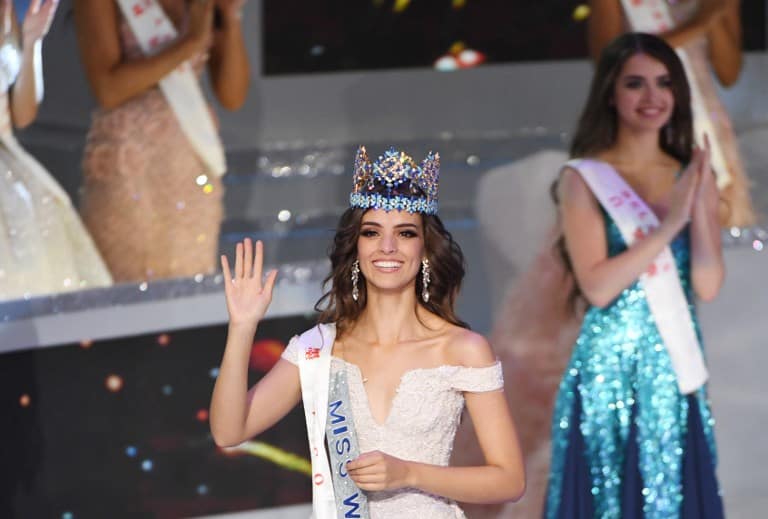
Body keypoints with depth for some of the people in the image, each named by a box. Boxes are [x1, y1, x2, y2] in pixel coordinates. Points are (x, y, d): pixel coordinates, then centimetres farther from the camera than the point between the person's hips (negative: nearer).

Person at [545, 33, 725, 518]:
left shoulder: (693, 176, 6)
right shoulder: (583, 180, -5)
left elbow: (708, 287, -3)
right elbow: (598, 287, -14)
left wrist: (698, 206, -15)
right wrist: (668, 224, -20)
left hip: (676, 367, 4)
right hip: (610, 367, -4)